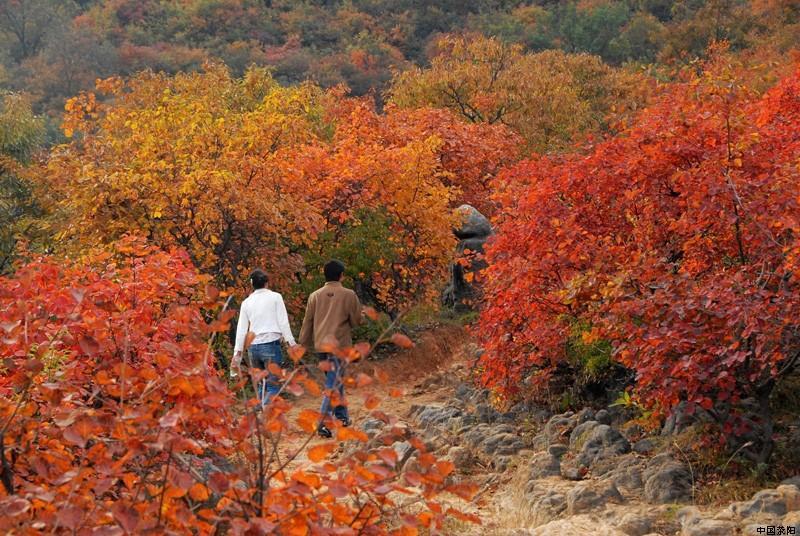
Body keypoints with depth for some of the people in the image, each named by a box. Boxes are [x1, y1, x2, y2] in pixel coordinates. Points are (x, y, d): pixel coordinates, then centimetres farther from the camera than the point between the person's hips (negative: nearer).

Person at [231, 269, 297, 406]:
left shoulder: (247, 302, 12)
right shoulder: (275, 297, 2)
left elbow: (241, 329, 13)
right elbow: (283, 322, -4)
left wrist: (237, 353, 15)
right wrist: (291, 343, -1)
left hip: (252, 347, 5)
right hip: (271, 343, -5)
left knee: (261, 384, 16)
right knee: (273, 385, -7)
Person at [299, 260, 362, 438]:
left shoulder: (315, 296, 6)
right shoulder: (348, 295, -5)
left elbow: (307, 321, 8)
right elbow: (356, 320, 0)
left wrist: (304, 343, 16)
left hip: (320, 345, 5)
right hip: (339, 344, -5)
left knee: (336, 379, 21)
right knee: (333, 384, -5)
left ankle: (342, 415, 28)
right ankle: (323, 422, -16)